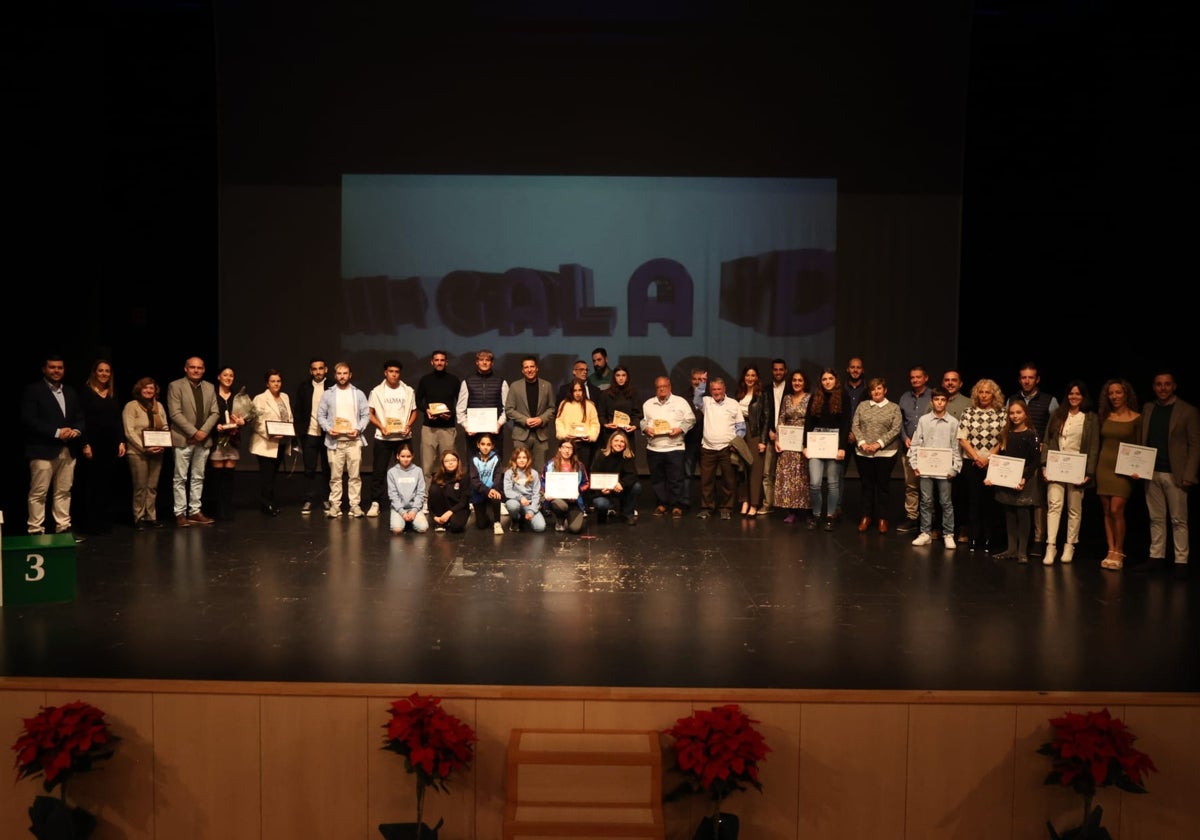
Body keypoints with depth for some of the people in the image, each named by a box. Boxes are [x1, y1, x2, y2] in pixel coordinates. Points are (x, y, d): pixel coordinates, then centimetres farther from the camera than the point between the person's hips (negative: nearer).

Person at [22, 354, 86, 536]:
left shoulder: (71, 392, 18)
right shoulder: (32, 391, -1)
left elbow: (80, 418, 15)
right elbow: (28, 420, -11)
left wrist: (77, 430, -8)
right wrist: (56, 432, -16)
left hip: (68, 450, 5)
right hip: (43, 449, -5)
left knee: (64, 492, 9)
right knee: (38, 493, -2)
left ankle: (63, 527, 14)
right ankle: (36, 530, 3)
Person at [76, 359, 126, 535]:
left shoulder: (113, 394, 13)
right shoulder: (86, 392, -2)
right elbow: (82, 420, -7)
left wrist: (121, 442, 5)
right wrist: (85, 444, -13)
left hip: (110, 445, 4)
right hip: (93, 444, -4)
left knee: (108, 484, 4)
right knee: (92, 484, 0)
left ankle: (105, 523, 10)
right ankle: (90, 524, 7)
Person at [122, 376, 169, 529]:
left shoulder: (158, 406, 13)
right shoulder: (131, 406, -4)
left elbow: (165, 428, 14)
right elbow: (129, 432, -11)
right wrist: (144, 448, -18)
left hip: (156, 452, 5)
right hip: (137, 452, -5)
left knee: (152, 486, 7)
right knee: (140, 486, -2)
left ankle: (151, 517, 14)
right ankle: (139, 518, 6)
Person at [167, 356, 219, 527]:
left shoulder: (210, 388, 11)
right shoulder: (175, 386, -4)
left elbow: (215, 413, 7)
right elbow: (175, 414, -11)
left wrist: (204, 431, -9)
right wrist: (193, 432, -16)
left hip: (204, 439, 5)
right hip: (183, 439, -5)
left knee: (198, 478, 9)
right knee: (181, 478, 0)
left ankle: (195, 511, 14)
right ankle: (180, 513, 4)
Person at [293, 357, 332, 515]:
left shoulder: (332, 387, 0)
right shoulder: (304, 387, 4)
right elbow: (297, 410, 6)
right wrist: (298, 431, -2)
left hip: (328, 434, -1)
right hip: (309, 434, 1)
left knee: (327, 469, 6)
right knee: (309, 469, 5)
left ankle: (326, 500, 14)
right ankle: (308, 501, 10)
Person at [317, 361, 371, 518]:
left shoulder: (358, 394, 7)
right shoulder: (328, 394, 7)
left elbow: (366, 415, 5)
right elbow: (321, 415, 6)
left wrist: (358, 429, -10)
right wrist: (328, 429, -10)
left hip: (354, 440, 0)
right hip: (334, 440, 0)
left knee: (355, 475, 0)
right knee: (335, 476, 2)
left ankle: (355, 505, 5)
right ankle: (335, 505, 7)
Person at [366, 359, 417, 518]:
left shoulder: (408, 391, 6)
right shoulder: (377, 391, 2)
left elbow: (414, 412, 11)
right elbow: (370, 413, 3)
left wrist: (409, 425, -8)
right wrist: (381, 427, -13)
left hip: (404, 437, 1)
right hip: (382, 438, -1)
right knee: (379, 471, 0)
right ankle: (375, 503, 6)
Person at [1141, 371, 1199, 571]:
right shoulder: (1148, 410, 11)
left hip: (1175, 474, -4)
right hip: (1151, 473, 4)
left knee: (1179, 520, 1)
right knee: (1156, 519, 9)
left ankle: (1181, 562, 5)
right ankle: (1156, 557, 15)